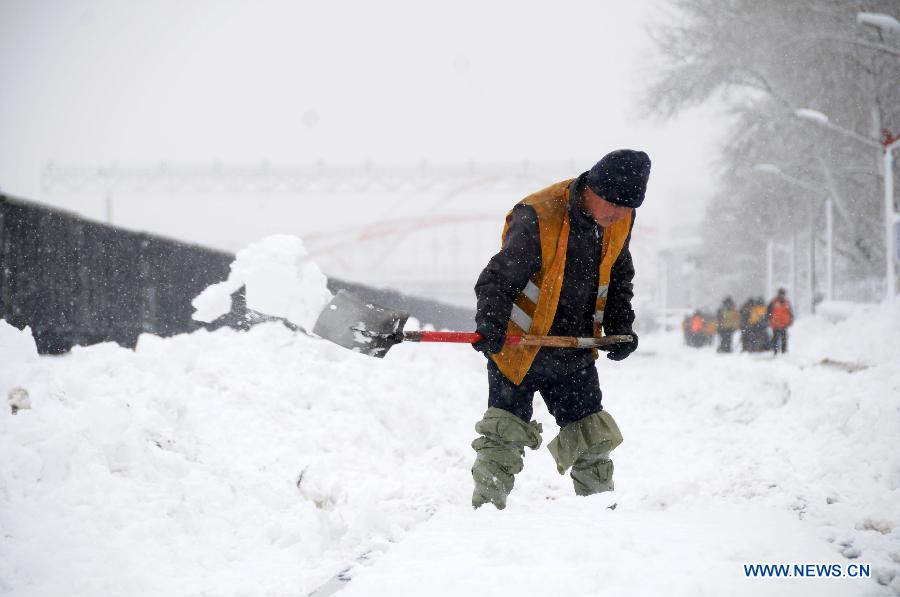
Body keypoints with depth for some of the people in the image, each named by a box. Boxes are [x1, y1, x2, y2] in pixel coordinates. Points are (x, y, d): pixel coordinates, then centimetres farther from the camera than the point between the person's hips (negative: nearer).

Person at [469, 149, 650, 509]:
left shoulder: (620, 220, -1)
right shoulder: (537, 217, -23)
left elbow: (618, 280, 15)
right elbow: (499, 278, -23)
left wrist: (619, 328, 2)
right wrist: (491, 324, -39)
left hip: (575, 357, 6)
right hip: (519, 351, -5)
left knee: (593, 439, 9)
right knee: (504, 441, -5)